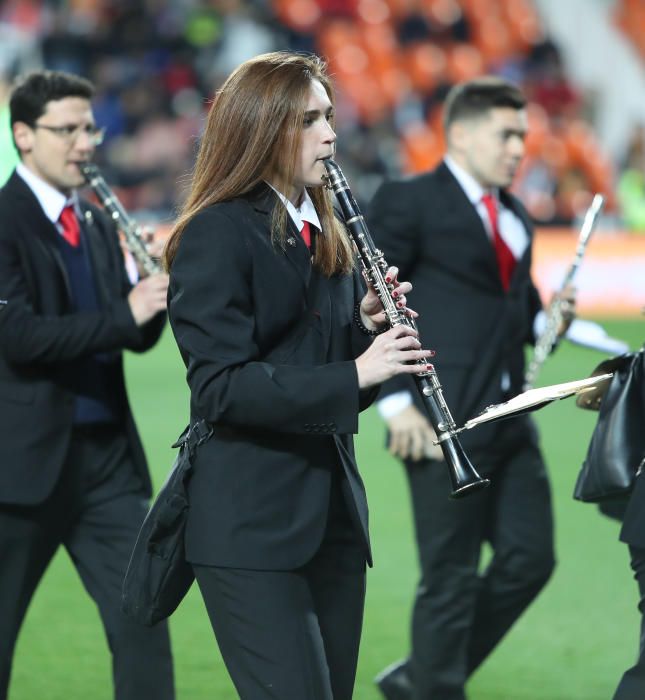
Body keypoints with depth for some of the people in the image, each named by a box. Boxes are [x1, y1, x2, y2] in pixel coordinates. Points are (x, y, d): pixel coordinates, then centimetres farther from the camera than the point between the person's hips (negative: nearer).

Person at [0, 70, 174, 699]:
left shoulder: (98, 224, 13)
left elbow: (137, 336, 12)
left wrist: (156, 298, -10)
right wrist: (124, 313, -22)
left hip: (108, 452, 6)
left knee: (142, 613, -1)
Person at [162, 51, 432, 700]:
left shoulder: (325, 234, 15)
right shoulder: (215, 234, -8)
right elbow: (220, 387, -18)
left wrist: (370, 327, -3)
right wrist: (352, 374, -23)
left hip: (333, 516, 8)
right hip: (251, 525, -8)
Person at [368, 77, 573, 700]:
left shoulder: (513, 216, 18)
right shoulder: (408, 202, -5)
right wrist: (395, 401, -15)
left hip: (509, 417, 8)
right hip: (442, 421, -8)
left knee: (528, 559, 5)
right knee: (451, 580, -2)